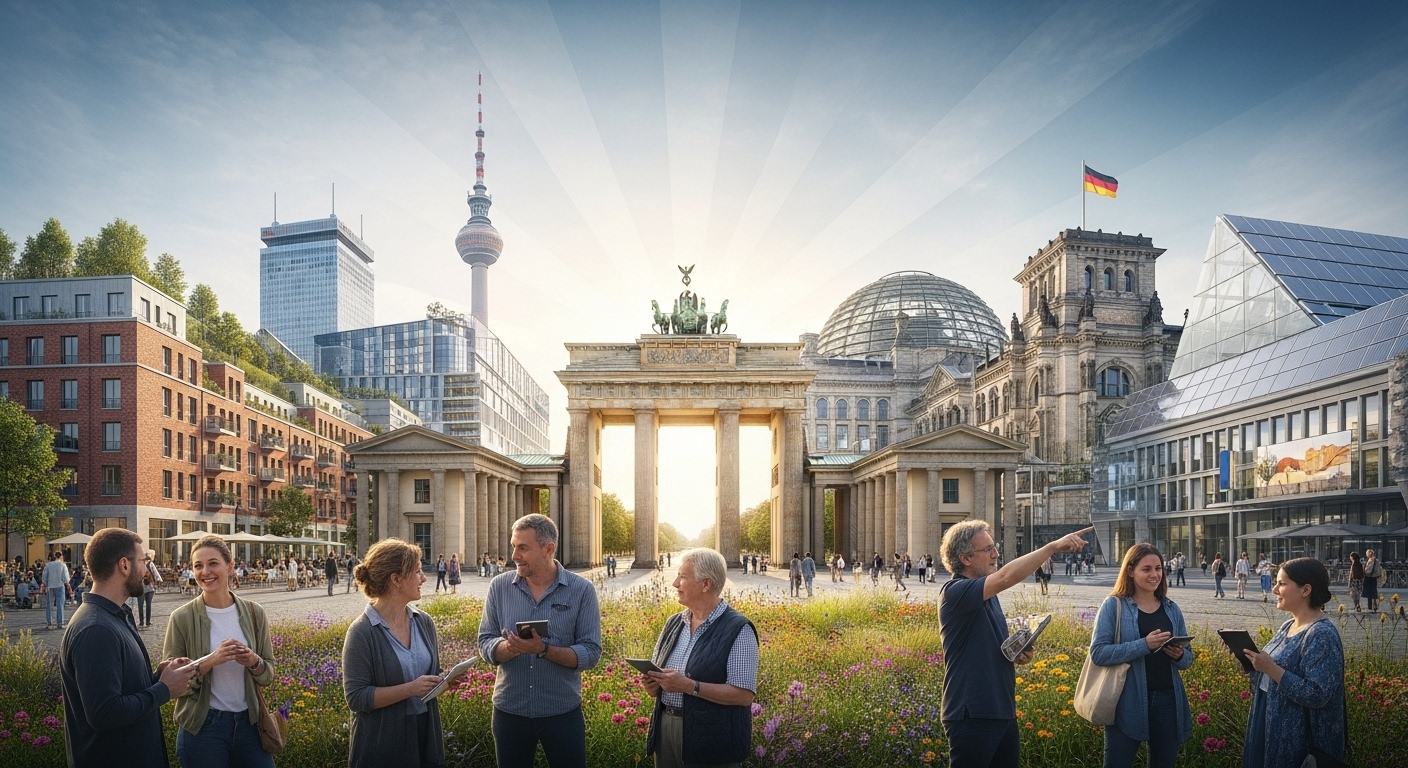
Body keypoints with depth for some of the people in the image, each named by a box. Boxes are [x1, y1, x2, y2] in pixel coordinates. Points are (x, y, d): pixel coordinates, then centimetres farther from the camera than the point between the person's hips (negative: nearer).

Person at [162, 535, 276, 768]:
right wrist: (210, 661, -21)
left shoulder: (254, 613, 0)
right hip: (201, 728, -2)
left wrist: (254, 662, -15)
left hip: (250, 723, 2)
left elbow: (268, 677, 6)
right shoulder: (182, 618, -7)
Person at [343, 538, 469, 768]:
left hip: (425, 736, 6)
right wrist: (411, 689, -25)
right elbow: (356, 697, -17)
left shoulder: (424, 622, 4)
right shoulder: (363, 631, -15)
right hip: (381, 746, -6)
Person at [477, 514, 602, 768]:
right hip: (509, 711, 2)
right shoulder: (499, 587, -1)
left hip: (562, 713, -2)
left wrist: (543, 649, -26)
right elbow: (485, 644, -2)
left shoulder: (582, 590, -8)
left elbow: (591, 653, -11)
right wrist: (509, 647, -24)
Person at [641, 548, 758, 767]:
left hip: (711, 742, -6)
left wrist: (689, 686, -23)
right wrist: (651, 684, -6)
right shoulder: (674, 624, 9)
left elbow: (744, 695, -18)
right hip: (666, 730, 6)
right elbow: (655, 674, 17)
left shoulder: (738, 630, -11)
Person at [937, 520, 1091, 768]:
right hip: (972, 715, -9)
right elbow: (1006, 578, -33)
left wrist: (1018, 652, 3)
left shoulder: (988, 594, 12)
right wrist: (1054, 546, -32)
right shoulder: (954, 592, -17)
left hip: (1003, 711, 9)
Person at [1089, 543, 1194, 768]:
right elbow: (1098, 653, -14)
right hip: (1127, 704, -4)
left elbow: (1188, 658, 14)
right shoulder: (1114, 605, -5)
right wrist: (1144, 645, -23)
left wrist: (1179, 655, -9)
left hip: (1167, 701, 4)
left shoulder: (1172, 609, 9)